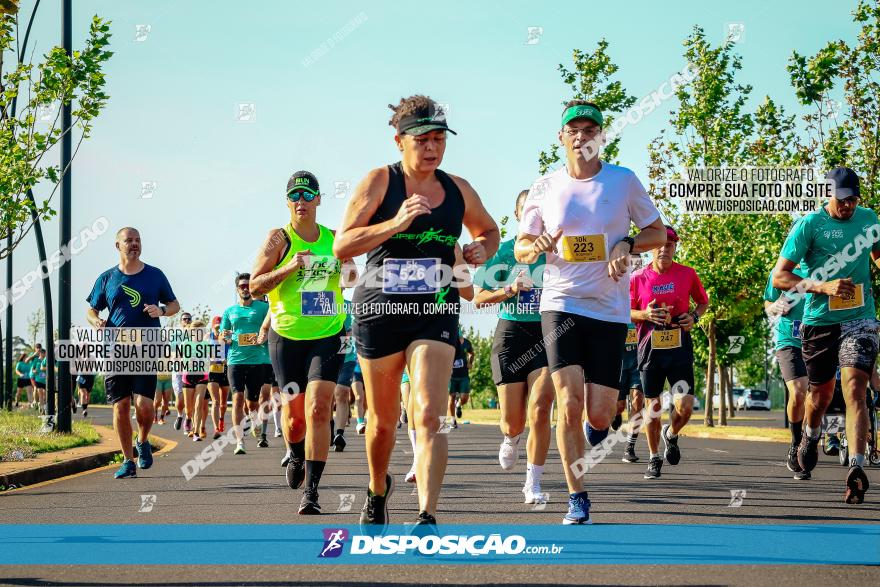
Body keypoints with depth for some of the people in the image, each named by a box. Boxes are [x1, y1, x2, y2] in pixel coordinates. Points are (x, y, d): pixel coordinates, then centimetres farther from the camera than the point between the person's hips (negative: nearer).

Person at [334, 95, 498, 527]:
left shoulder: (457, 190, 6)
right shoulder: (379, 182, -5)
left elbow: (488, 230, 26)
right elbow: (342, 245, -12)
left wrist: (482, 250, 2)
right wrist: (397, 223, -23)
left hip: (436, 313, 1)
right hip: (379, 310, -1)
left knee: (429, 417, -17)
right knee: (383, 421, 13)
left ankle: (427, 517, -23)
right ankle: (378, 490, 42)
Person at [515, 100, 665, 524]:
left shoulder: (624, 181, 1)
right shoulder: (545, 188, 4)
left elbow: (657, 232, 10)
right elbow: (520, 248, 11)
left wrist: (627, 244, -11)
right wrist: (536, 247, -13)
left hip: (610, 309, 0)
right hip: (561, 302, 0)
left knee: (599, 416, -5)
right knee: (569, 403, -15)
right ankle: (577, 500, -6)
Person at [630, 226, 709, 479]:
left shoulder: (687, 274, 1)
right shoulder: (638, 278, -1)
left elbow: (703, 301, 16)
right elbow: (626, 311, 10)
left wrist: (694, 316, -4)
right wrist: (645, 314, -11)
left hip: (680, 349, 0)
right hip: (650, 350, 0)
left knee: (685, 407, -10)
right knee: (653, 408, 5)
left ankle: (671, 435, 23)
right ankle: (654, 457, 23)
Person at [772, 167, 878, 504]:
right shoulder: (809, 225, -7)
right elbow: (779, 277, -10)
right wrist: (824, 287, -20)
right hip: (819, 321, -1)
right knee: (821, 394, 13)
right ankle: (811, 436, 47)